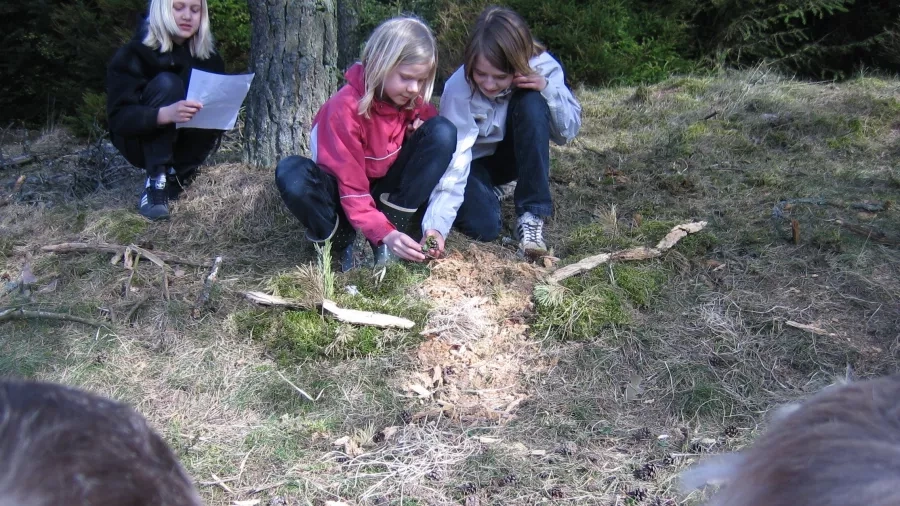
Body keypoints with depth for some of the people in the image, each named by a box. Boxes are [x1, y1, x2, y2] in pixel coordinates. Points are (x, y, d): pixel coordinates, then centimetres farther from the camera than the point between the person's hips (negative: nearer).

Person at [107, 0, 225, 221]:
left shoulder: (209, 59, -5)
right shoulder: (134, 54, -18)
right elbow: (119, 117, -28)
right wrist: (165, 114, -48)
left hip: (180, 142, 4)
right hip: (141, 142, -4)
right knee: (166, 83, -28)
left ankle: (175, 177, -8)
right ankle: (156, 180, -29)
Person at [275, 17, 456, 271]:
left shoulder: (414, 100, -10)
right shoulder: (345, 107, -26)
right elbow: (351, 186, -28)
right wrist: (383, 234, -41)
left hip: (388, 191, 4)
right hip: (346, 195, -4)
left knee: (443, 131, -20)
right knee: (291, 173, -37)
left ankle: (396, 225, -18)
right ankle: (343, 242, -16)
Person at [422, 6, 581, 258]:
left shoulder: (542, 67, -23)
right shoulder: (459, 88, -31)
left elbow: (567, 132, -14)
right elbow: (453, 163, -35)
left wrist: (549, 89, -32)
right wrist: (436, 226, -47)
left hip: (511, 154, 2)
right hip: (473, 161, -2)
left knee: (532, 102, -29)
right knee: (482, 227, -29)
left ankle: (531, 215, -19)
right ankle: (489, 191, 10)